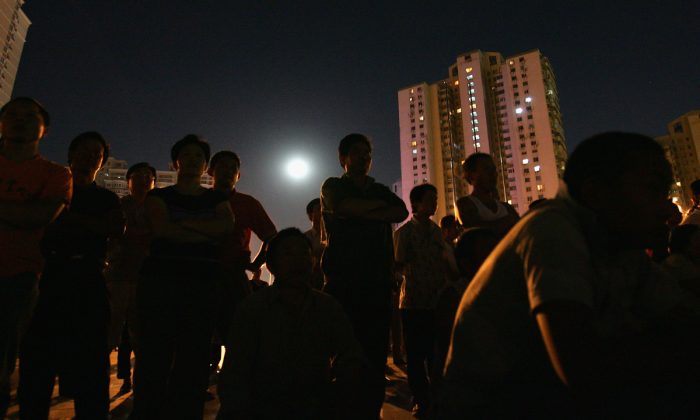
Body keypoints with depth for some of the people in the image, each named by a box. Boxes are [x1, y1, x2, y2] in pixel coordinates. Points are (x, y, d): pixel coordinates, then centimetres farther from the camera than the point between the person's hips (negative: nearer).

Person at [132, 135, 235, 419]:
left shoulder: (217, 198, 17)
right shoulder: (159, 196, 13)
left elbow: (227, 226, -3)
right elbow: (162, 229, -7)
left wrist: (183, 223, -7)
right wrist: (208, 233, -6)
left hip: (204, 283, 1)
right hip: (161, 279, -1)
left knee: (194, 357, 2)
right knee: (154, 356, -2)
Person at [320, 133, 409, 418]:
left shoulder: (380, 190, 22)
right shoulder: (333, 186, 11)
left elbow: (402, 212, 2)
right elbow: (348, 207, -12)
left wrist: (361, 213, -7)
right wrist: (381, 205, 3)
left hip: (378, 280, 4)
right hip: (343, 280, -3)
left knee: (375, 350, 3)